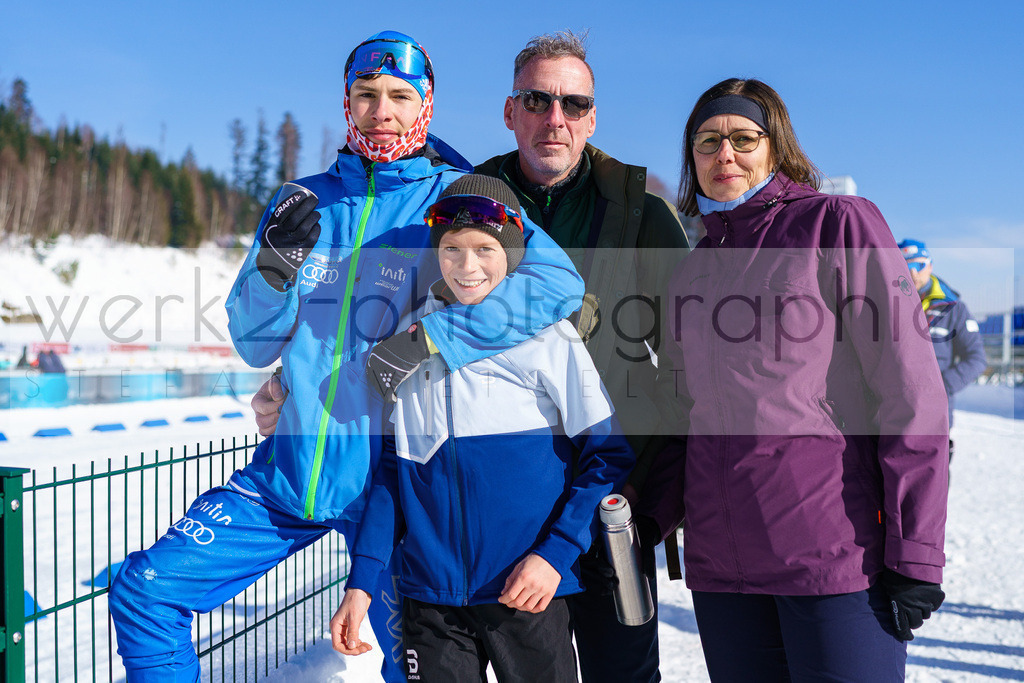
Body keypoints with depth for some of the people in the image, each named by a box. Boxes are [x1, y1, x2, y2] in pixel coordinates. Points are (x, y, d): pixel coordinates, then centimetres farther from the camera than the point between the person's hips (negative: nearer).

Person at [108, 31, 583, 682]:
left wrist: (431, 340, -26)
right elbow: (255, 345, 5)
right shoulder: (305, 202, 6)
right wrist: (276, 266, -15)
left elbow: (558, 282, -24)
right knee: (145, 592, 0)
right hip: (289, 469, 4)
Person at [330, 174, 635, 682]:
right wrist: (361, 581, 4)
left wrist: (555, 554, -12)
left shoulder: (547, 335, -5)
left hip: (527, 591, -2)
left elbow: (609, 455, -3)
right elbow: (394, 464, 10)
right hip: (430, 594, 3)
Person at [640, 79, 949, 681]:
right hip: (719, 559, 5)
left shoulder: (840, 224, -2)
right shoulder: (692, 270, 16)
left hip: (835, 552, -5)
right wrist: (653, 518, 5)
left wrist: (917, 555, -13)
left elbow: (910, 393, -8)